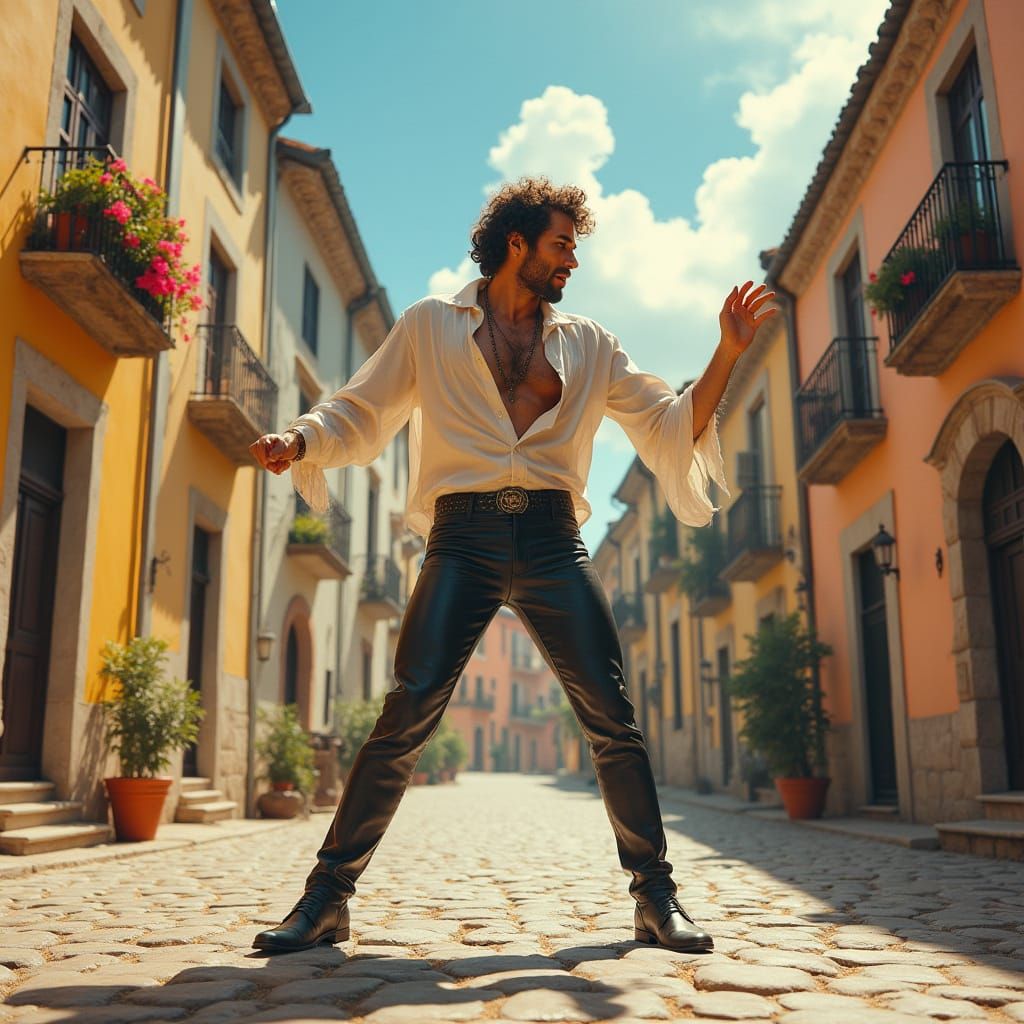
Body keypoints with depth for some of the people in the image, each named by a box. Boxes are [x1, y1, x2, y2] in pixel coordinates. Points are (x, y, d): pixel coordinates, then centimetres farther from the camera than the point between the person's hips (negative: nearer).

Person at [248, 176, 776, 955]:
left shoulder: (588, 345, 19)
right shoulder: (429, 326, 13)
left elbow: (670, 425, 16)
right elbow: (359, 412, 13)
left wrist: (727, 353, 3)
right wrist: (298, 440, -7)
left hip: (552, 541, 2)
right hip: (464, 539, -2)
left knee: (613, 716, -4)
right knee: (407, 714, -11)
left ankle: (656, 895, 11)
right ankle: (327, 896, 2)